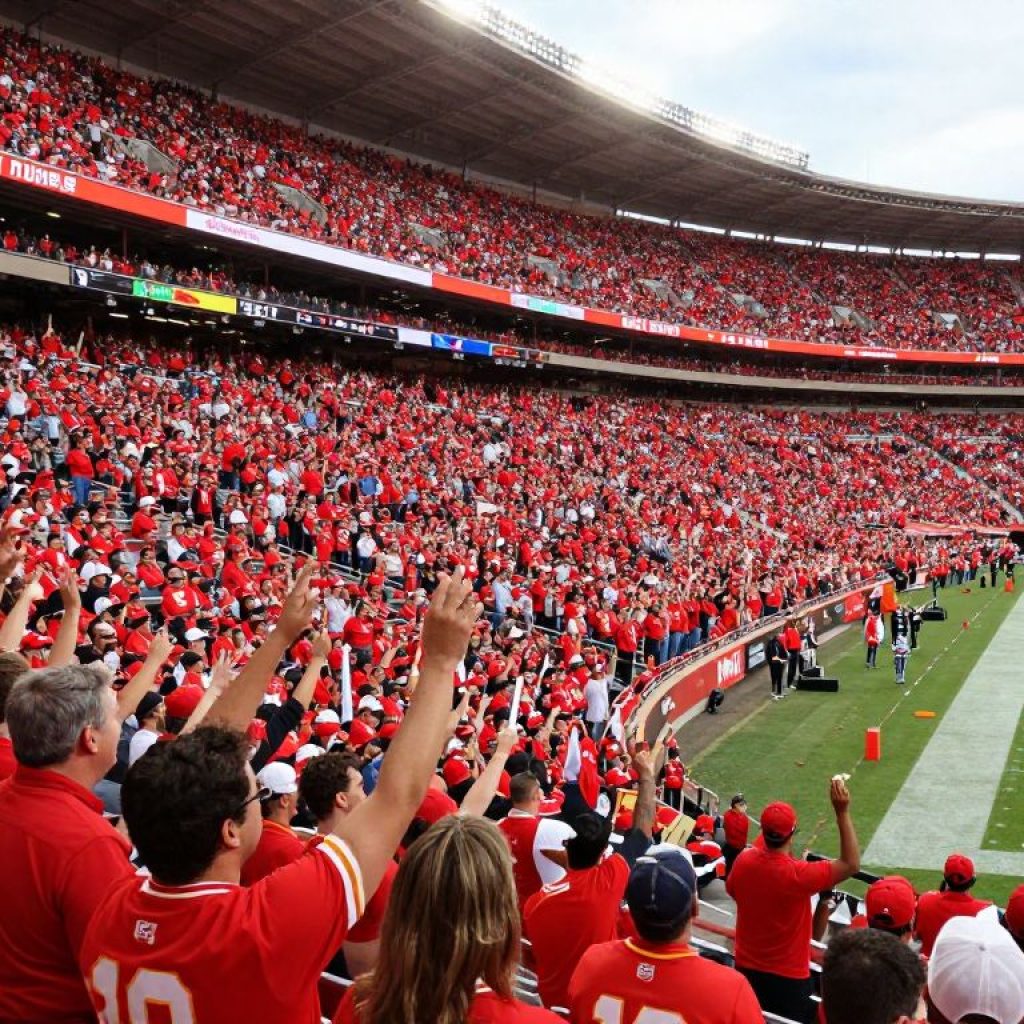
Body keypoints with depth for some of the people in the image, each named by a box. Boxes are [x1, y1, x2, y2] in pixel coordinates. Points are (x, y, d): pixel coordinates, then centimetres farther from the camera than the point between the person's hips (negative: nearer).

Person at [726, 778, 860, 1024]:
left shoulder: (743, 861, -14)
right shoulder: (798, 874, -30)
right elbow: (851, 865, -21)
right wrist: (842, 812, -24)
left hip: (746, 968, 5)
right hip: (788, 976, -4)